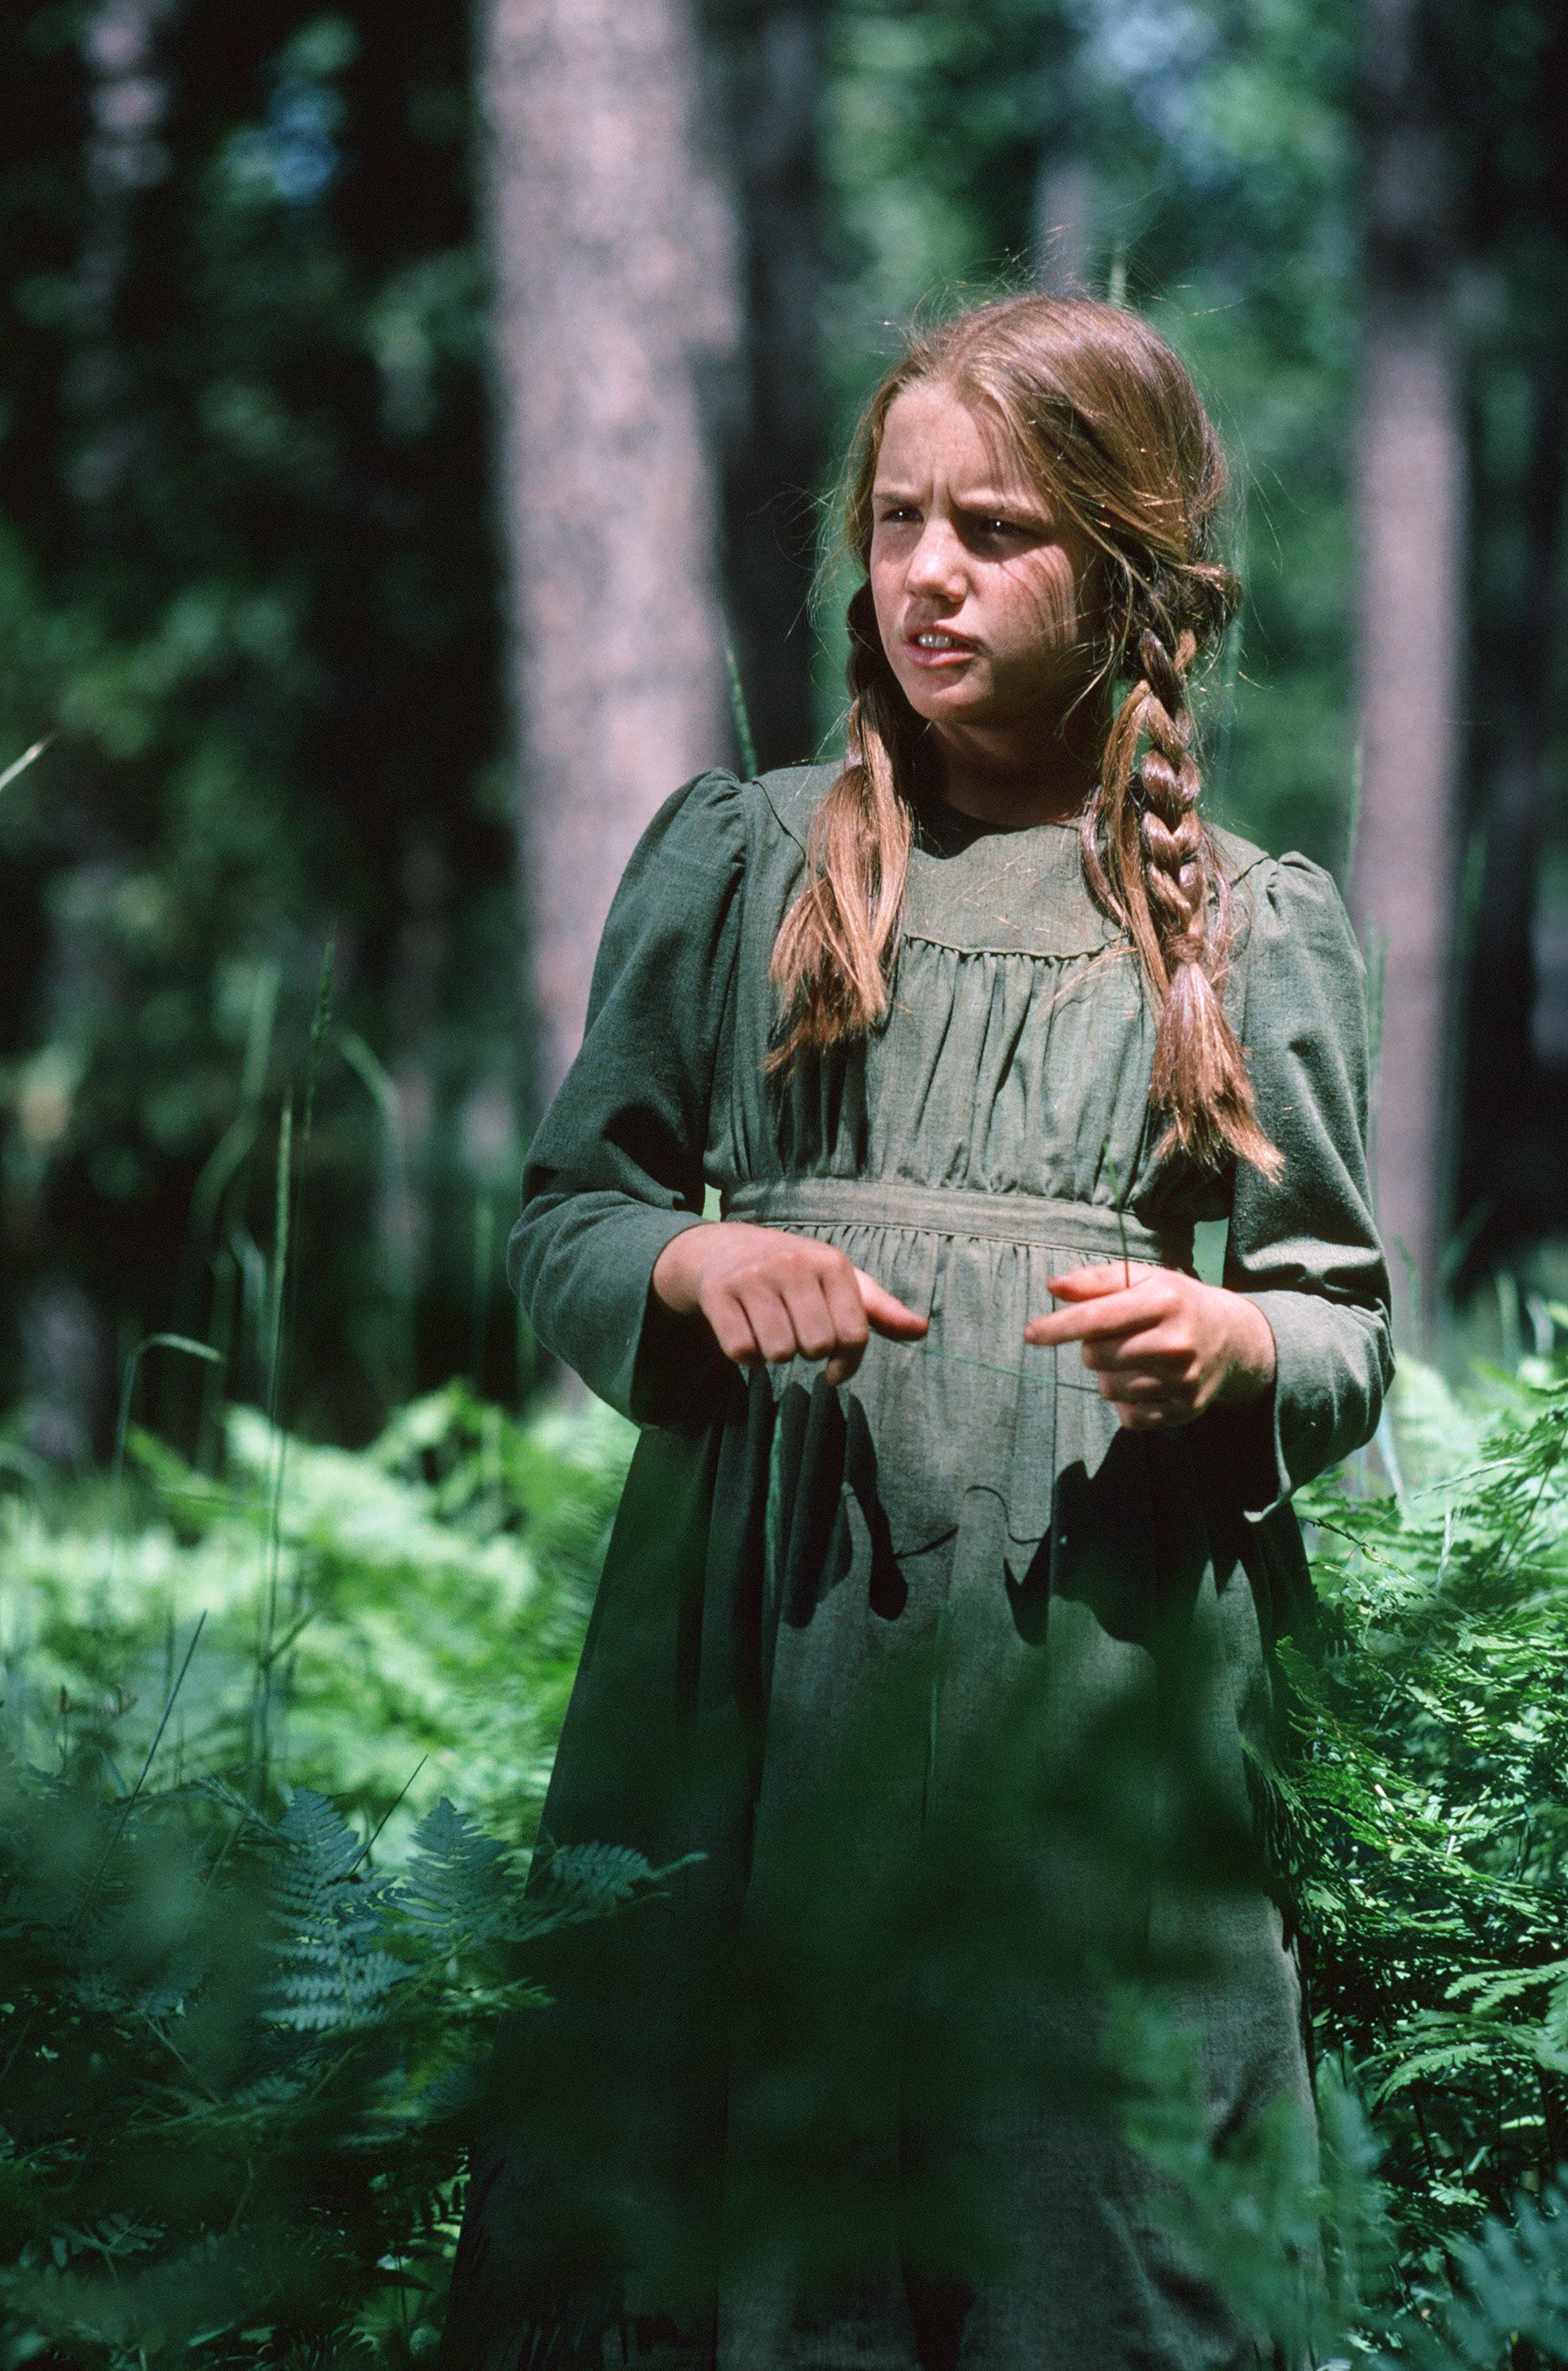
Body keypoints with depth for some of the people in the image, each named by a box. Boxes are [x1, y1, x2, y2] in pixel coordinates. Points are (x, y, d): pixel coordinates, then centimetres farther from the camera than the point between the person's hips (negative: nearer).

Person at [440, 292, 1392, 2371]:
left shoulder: (1255, 927, 10)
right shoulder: (737, 860, 11)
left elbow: (1351, 1322, 12)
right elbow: (562, 1219, 13)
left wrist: (1231, 1346, -10)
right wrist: (696, 1265, -8)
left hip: (1107, 1664, 0)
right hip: (767, 1643, 1)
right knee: (727, 2175, 1)